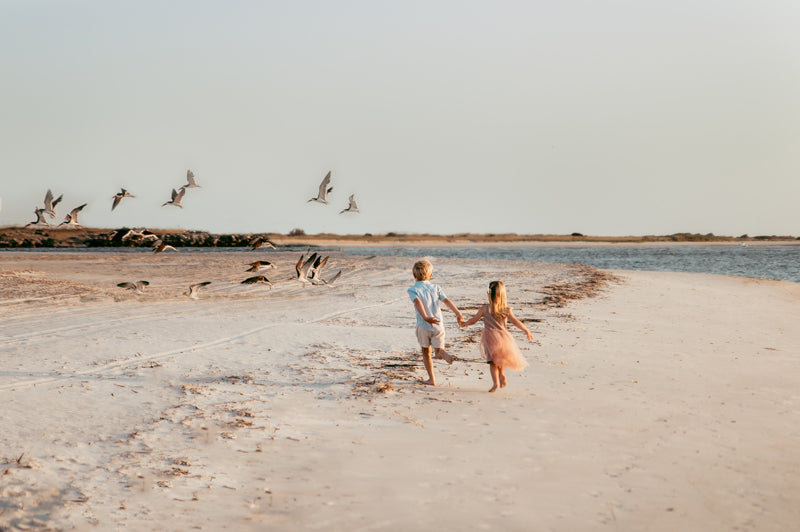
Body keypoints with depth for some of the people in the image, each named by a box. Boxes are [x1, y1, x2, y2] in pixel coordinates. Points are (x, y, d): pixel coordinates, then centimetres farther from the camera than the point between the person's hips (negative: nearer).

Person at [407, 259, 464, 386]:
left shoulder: (412, 290, -4)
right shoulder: (436, 288, 6)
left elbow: (418, 303, -22)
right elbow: (447, 301, -6)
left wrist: (425, 317, -36)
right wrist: (458, 313, -17)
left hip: (423, 326, -2)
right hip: (439, 325, 2)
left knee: (426, 352, 15)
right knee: (438, 351, 15)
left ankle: (431, 379, 12)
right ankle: (442, 353, -23)